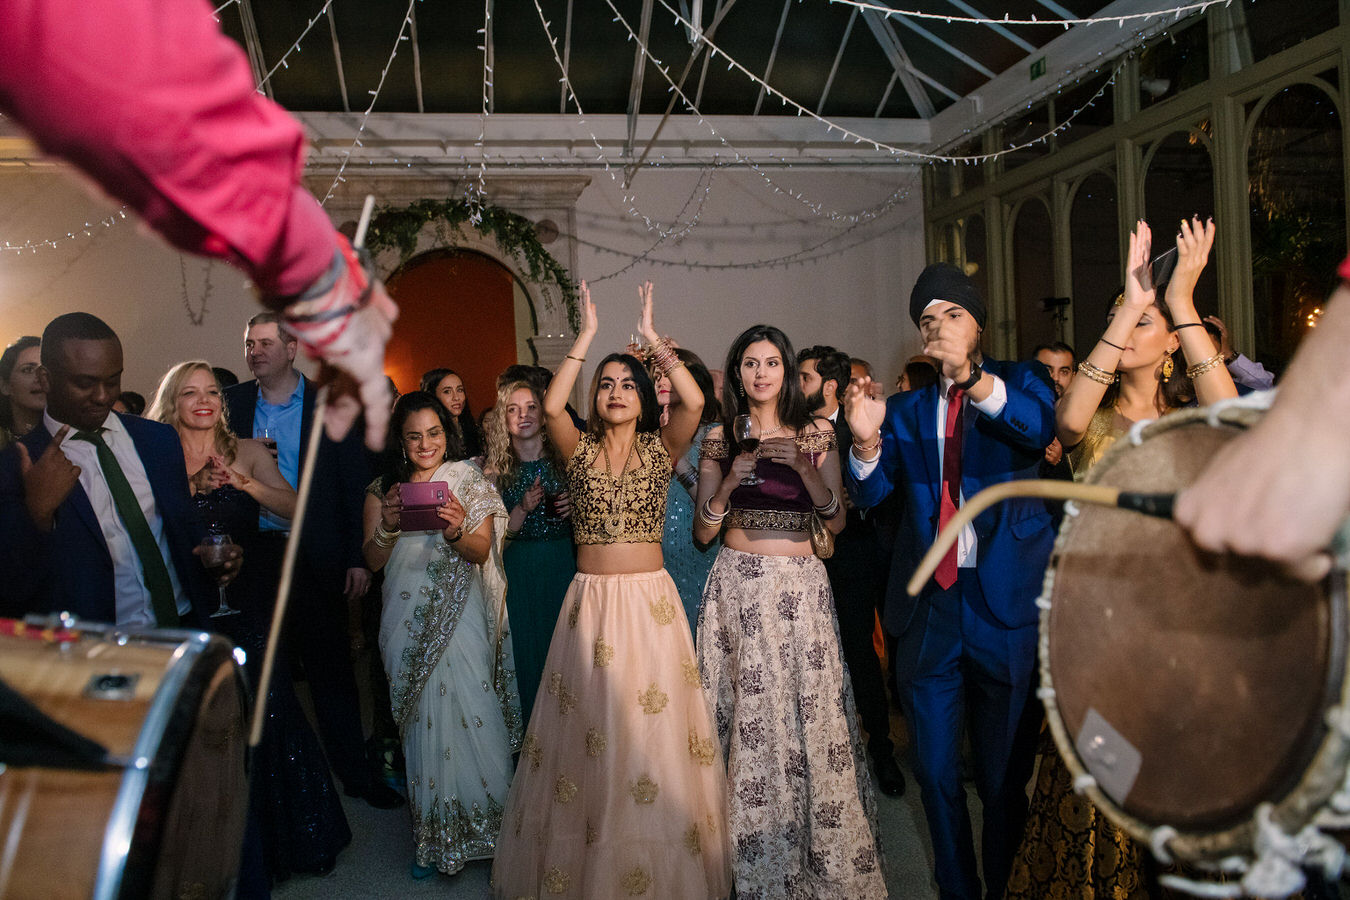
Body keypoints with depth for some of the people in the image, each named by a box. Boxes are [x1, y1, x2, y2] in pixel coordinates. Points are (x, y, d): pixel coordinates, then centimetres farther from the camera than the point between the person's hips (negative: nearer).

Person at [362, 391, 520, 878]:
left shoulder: (469, 480, 4)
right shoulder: (383, 488, 9)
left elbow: (481, 552, -2)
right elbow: (372, 561, 7)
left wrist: (456, 532, -24)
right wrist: (387, 528, -13)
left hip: (460, 614, -2)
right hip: (409, 619, 2)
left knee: (469, 713, -9)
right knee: (422, 720, 3)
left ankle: (483, 819, 6)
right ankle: (435, 832, 15)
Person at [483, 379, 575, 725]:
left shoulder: (565, 461, 3)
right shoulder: (497, 472, 2)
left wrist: (575, 508, -10)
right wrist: (524, 508, -17)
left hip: (565, 566, 0)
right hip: (518, 572, 0)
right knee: (526, 651, 3)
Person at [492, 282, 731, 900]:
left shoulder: (660, 448, 3)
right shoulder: (580, 449, 5)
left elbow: (694, 402, -14)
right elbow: (551, 405, -14)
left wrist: (653, 338, -7)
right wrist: (586, 336, -9)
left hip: (650, 599, -1)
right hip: (590, 600, 1)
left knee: (653, 727, 3)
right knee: (587, 727, 7)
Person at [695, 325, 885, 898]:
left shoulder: (814, 433, 6)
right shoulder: (720, 438, 7)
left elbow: (837, 520, 0)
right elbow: (702, 533, 5)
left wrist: (803, 466, -12)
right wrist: (728, 482, -11)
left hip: (800, 586, 0)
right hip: (738, 585, 0)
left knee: (809, 711, -2)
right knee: (748, 713, 1)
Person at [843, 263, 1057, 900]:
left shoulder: (1019, 381, 3)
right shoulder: (909, 409, 12)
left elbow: (1042, 426, -21)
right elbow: (870, 493, 0)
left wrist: (971, 376, -38)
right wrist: (867, 440, -22)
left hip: (1006, 605, -3)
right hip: (929, 607, 3)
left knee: (1003, 775, 7)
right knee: (935, 772, 12)